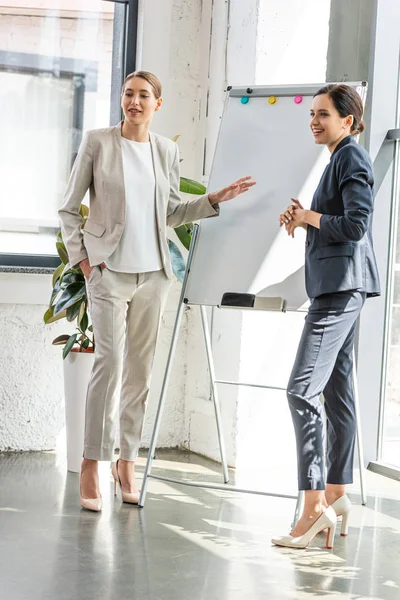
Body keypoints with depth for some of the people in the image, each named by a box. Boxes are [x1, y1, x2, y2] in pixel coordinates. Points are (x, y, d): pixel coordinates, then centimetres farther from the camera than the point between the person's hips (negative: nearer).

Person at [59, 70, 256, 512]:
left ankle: (127, 461, 17)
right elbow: (68, 208, 4)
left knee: (140, 368, 6)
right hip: (109, 271, -4)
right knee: (110, 362, -12)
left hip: (152, 272, 4)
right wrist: (80, 256, -3)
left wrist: (215, 199, 7)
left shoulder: (166, 151, 9)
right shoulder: (97, 143, -1)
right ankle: (91, 466, -4)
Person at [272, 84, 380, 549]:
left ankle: (314, 505, -17)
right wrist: (303, 218, 8)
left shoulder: (351, 157, -9)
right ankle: (336, 496, 20)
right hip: (337, 287, 11)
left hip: (342, 287, -11)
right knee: (337, 389, 13)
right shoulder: (341, 158, 21)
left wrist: (309, 217, -6)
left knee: (302, 391, -16)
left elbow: (356, 224, -19)